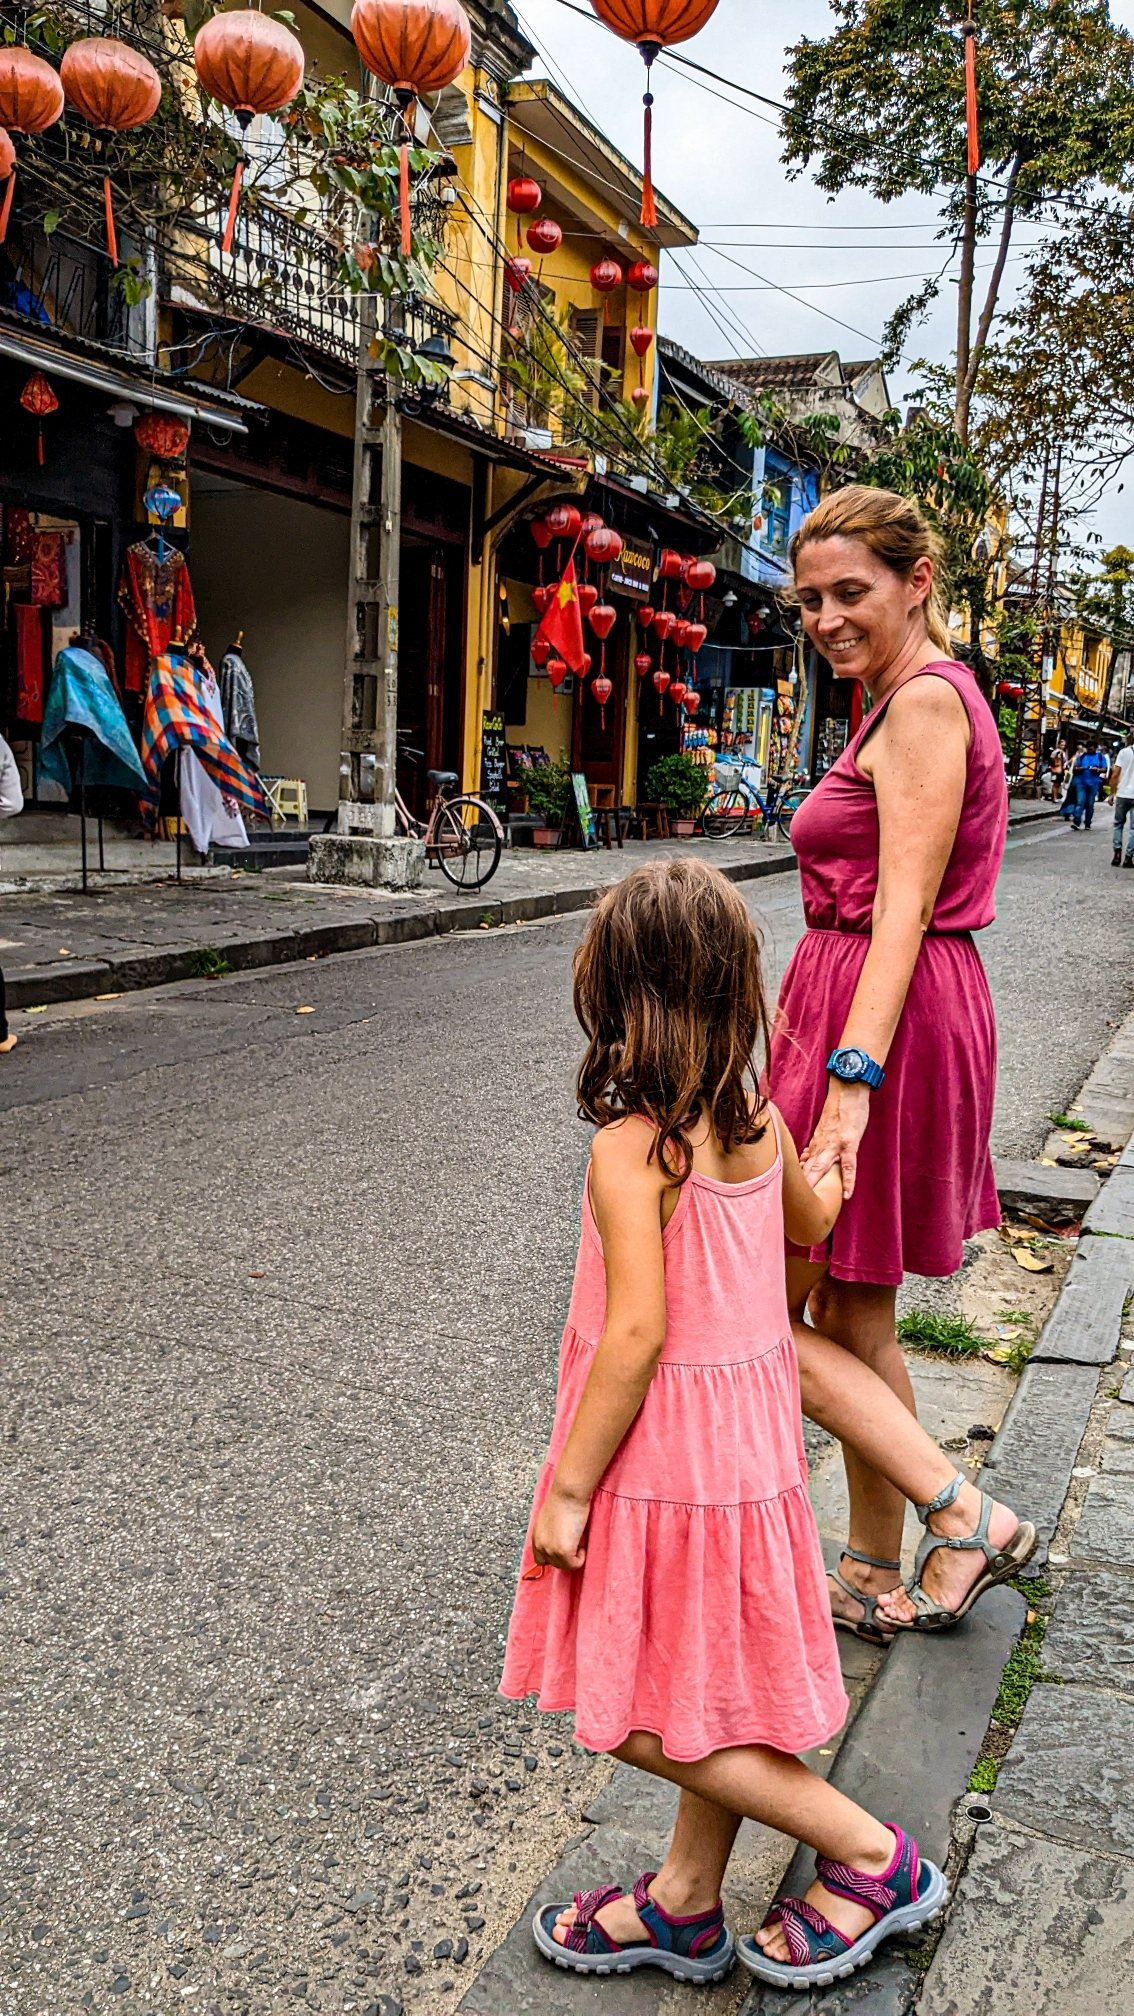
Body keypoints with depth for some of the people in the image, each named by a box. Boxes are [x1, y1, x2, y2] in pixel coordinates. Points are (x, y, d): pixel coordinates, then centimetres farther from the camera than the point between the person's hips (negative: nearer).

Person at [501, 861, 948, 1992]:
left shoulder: (632, 1146, -24)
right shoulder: (757, 1118, -1)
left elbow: (636, 1333, -26)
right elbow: (812, 1222, 18)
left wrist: (568, 1486, -16)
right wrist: (828, 1174, 42)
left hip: (668, 1451, -8)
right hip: (750, 1432, 9)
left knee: (646, 1716, 7)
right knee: (714, 1688, 20)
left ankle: (869, 1856, 17)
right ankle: (685, 1902, 37)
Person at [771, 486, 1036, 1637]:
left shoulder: (924, 701, -12)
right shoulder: (917, 699, 18)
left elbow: (903, 908, -21)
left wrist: (851, 1073, -28)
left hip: (883, 1025, -10)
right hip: (901, 1024, 10)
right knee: (852, 1318, 16)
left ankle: (964, 1518, 3)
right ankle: (876, 1574, 28)